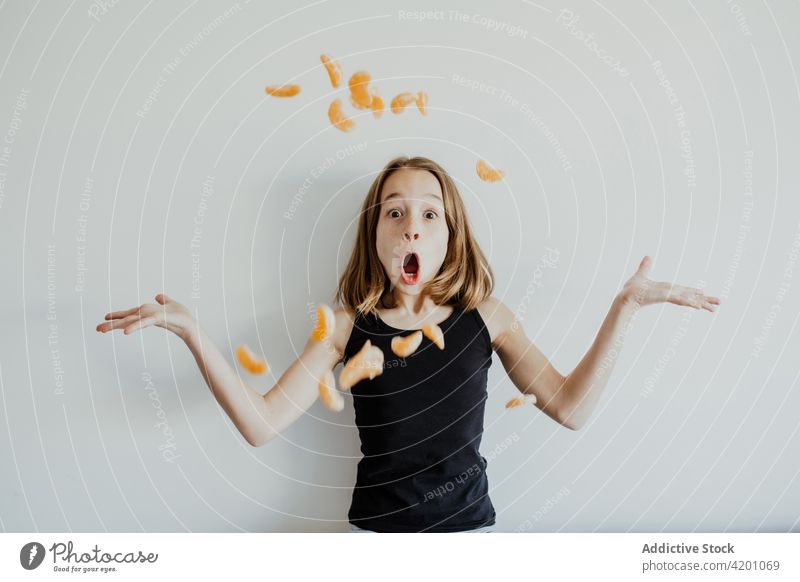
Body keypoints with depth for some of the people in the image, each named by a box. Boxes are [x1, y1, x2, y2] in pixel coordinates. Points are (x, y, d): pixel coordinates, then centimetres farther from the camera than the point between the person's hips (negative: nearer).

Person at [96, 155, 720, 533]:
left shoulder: (485, 316, -6)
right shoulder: (347, 326, -9)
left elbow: (569, 407, -7)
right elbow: (262, 424, -15)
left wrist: (626, 306, -12)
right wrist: (193, 332, -25)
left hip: (470, 523, 1)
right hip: (376, 527, 0)